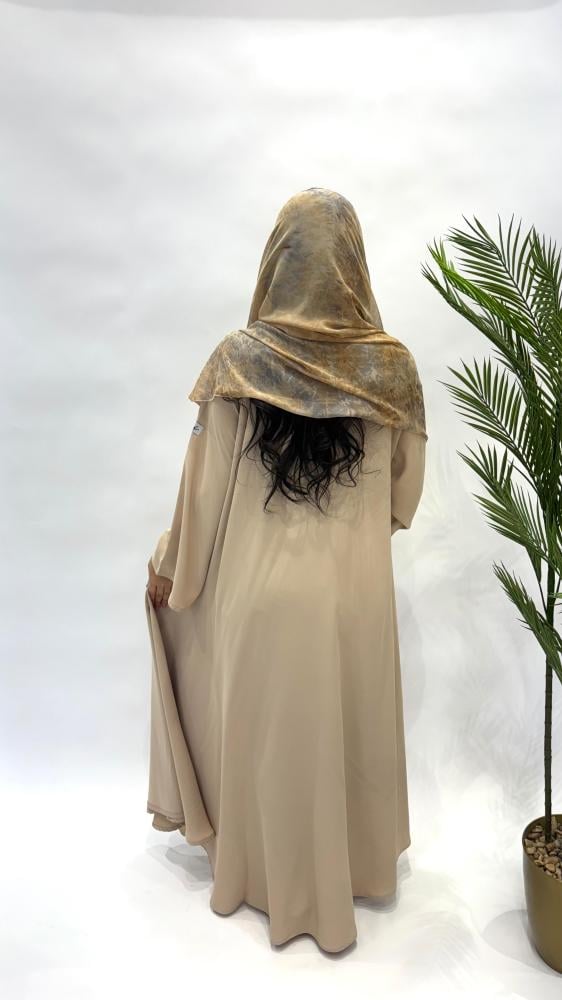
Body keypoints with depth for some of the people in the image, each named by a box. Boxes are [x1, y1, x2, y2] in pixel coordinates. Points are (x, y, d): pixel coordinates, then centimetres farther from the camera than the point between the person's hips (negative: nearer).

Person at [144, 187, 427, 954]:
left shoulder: (238, 359, -12)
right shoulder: (392, 364, -8)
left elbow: (206, 481, -7)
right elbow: (406, 489, 2)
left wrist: (170, 570, 7)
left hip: (261, 582, -1)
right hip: (356, 585, 1)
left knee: (268, 732, 18)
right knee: (351, 728, 22)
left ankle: (269, 878, 40)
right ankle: (354, 867, 44)